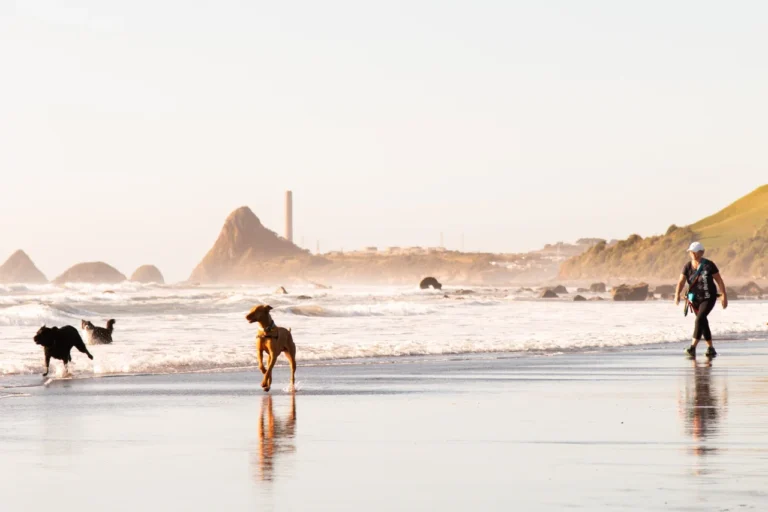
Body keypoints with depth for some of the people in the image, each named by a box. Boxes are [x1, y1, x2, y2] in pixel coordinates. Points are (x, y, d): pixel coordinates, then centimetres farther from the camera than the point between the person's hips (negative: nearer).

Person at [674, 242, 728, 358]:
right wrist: (677, 294, -26)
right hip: (695, 299, 5)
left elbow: (719, 281, -7)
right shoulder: (688, 267, -1)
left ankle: (693, 347, -28)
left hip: (708, 298, -5)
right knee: (703, 323, 11)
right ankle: (711, 348, 25)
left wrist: (725, 296, -9)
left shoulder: (709, 265, -11)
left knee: (700, 319, -22)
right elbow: (681, 282, -8)